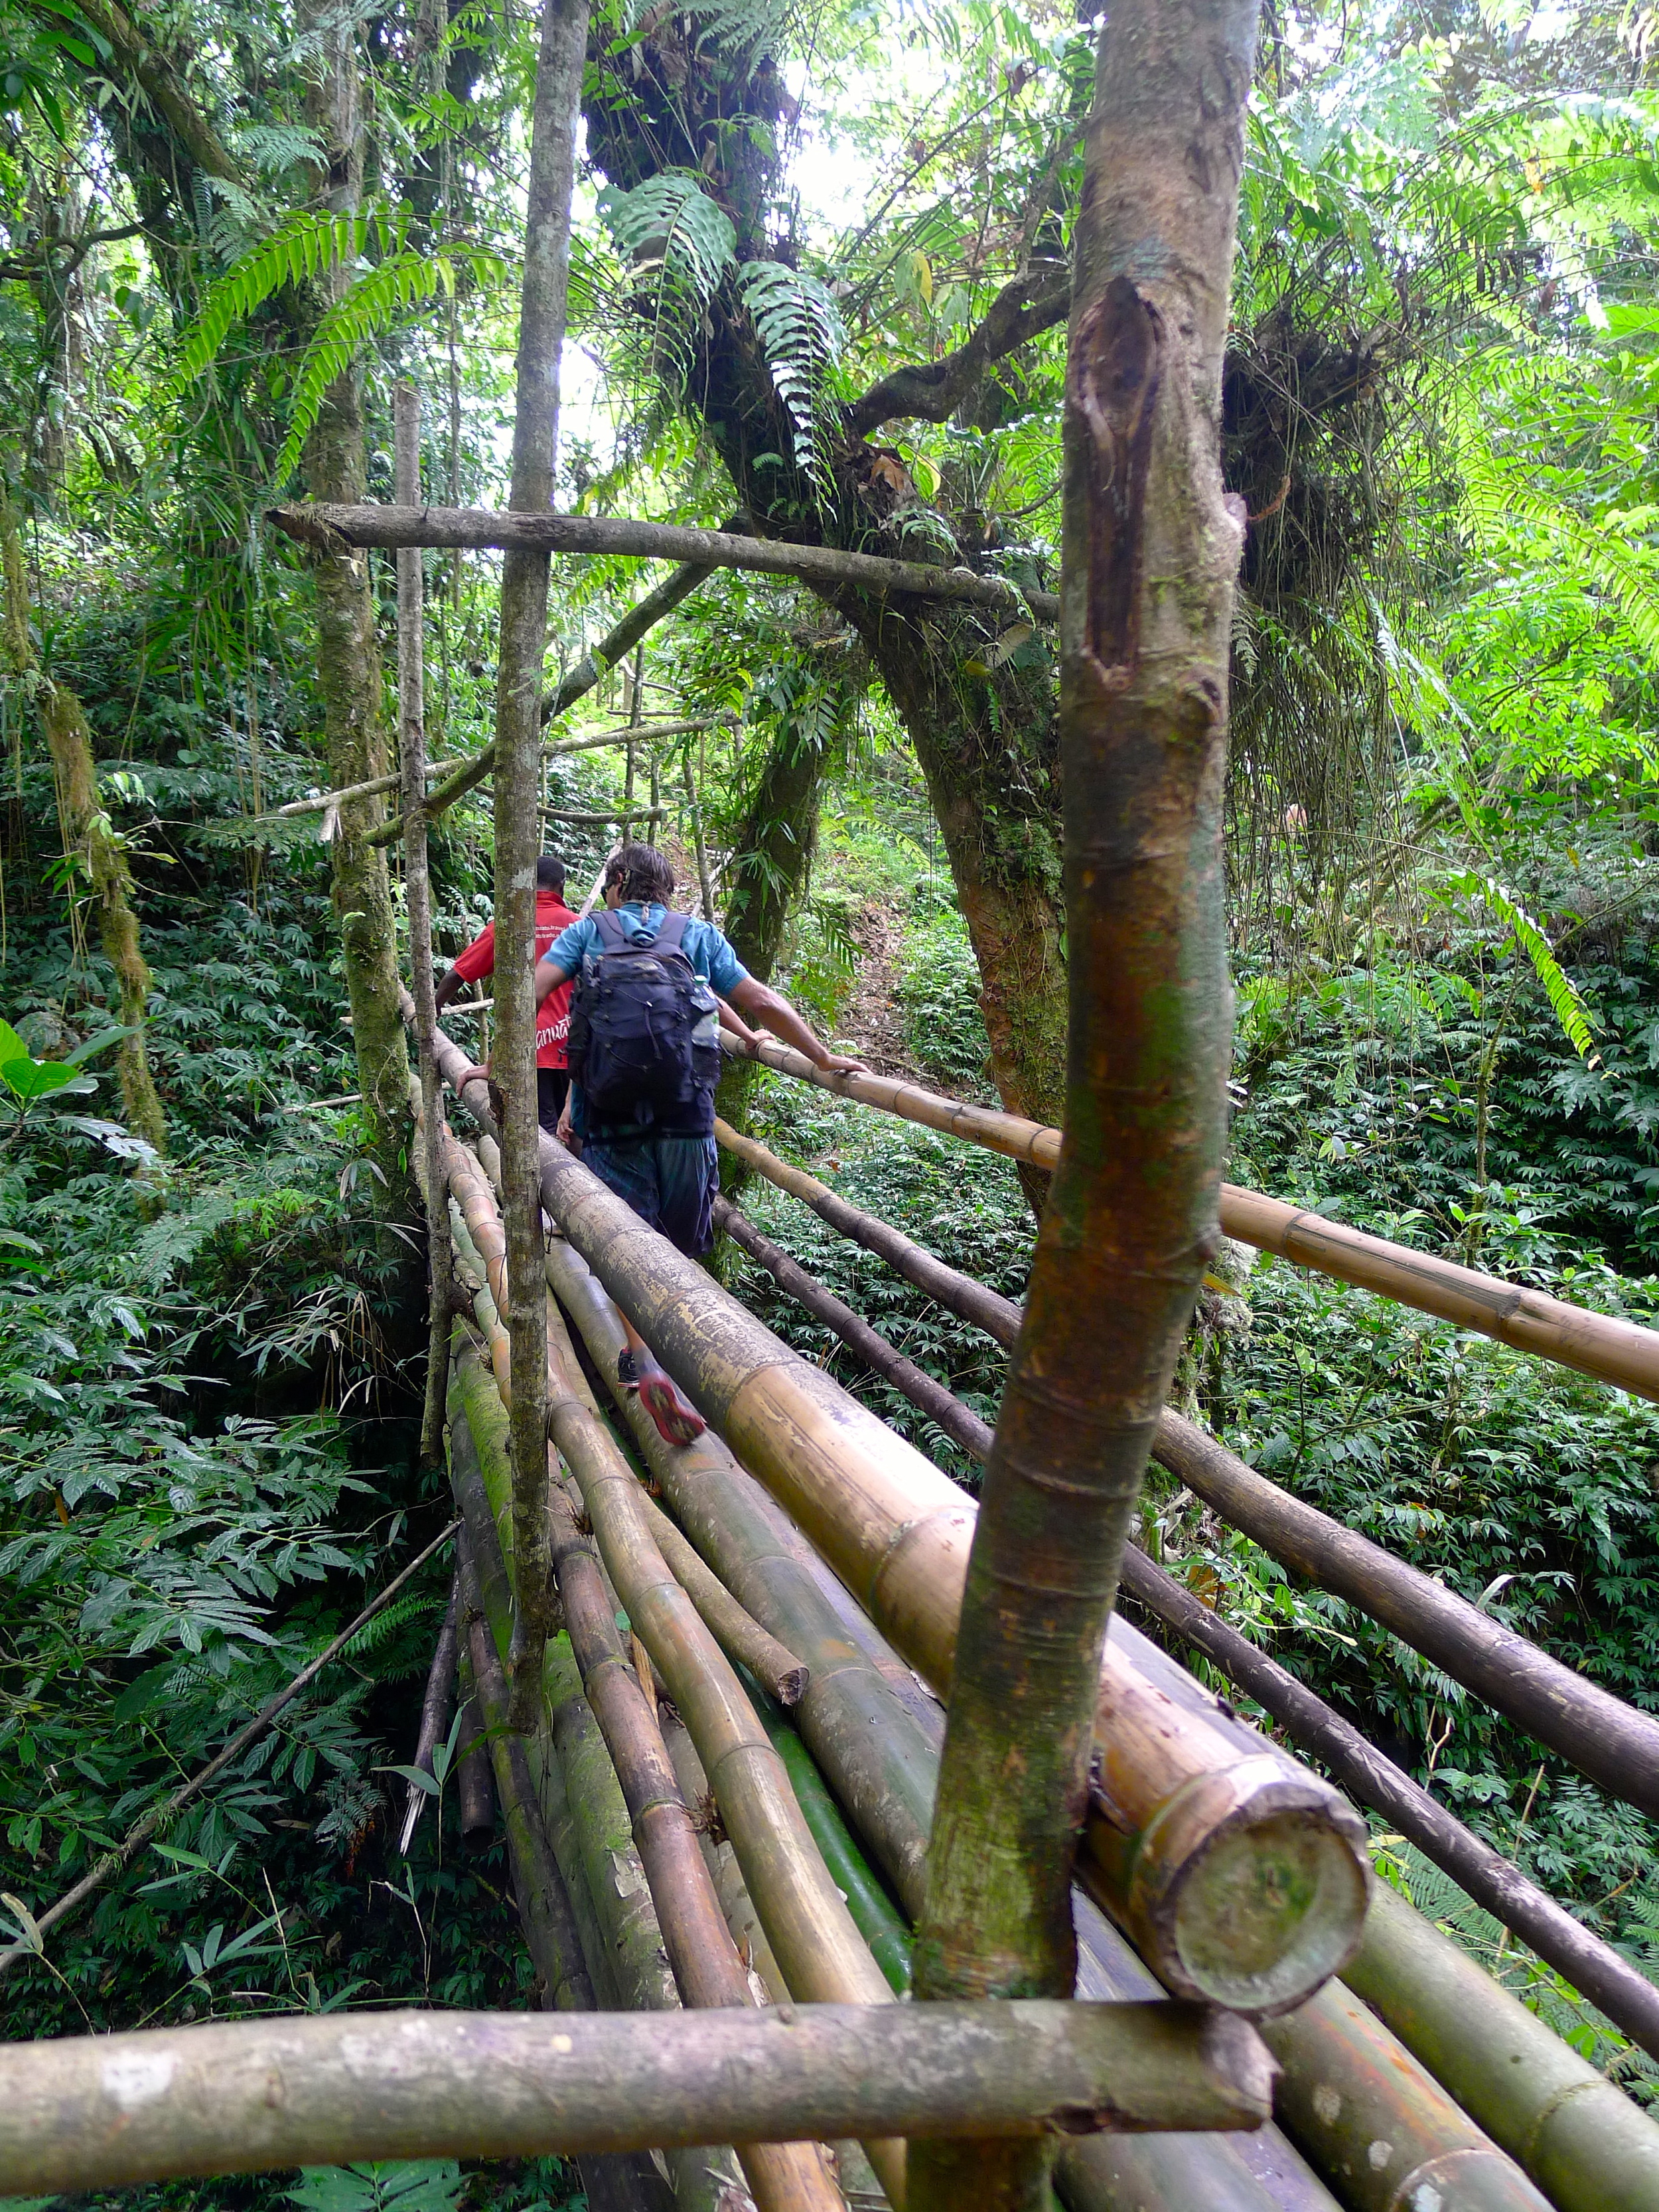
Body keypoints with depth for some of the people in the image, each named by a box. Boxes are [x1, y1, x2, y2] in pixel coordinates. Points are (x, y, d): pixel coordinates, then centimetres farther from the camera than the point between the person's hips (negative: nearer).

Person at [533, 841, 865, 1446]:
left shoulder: (588, 930, 14)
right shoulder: (698, 934, 15)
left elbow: (532, 990, 1)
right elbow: (761, 1001, 10)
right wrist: (823, 1058, 16)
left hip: (607, 1108, 0)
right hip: (685, 1107, 1)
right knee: (680, 1244, 15)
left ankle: (646, 1361, -22)